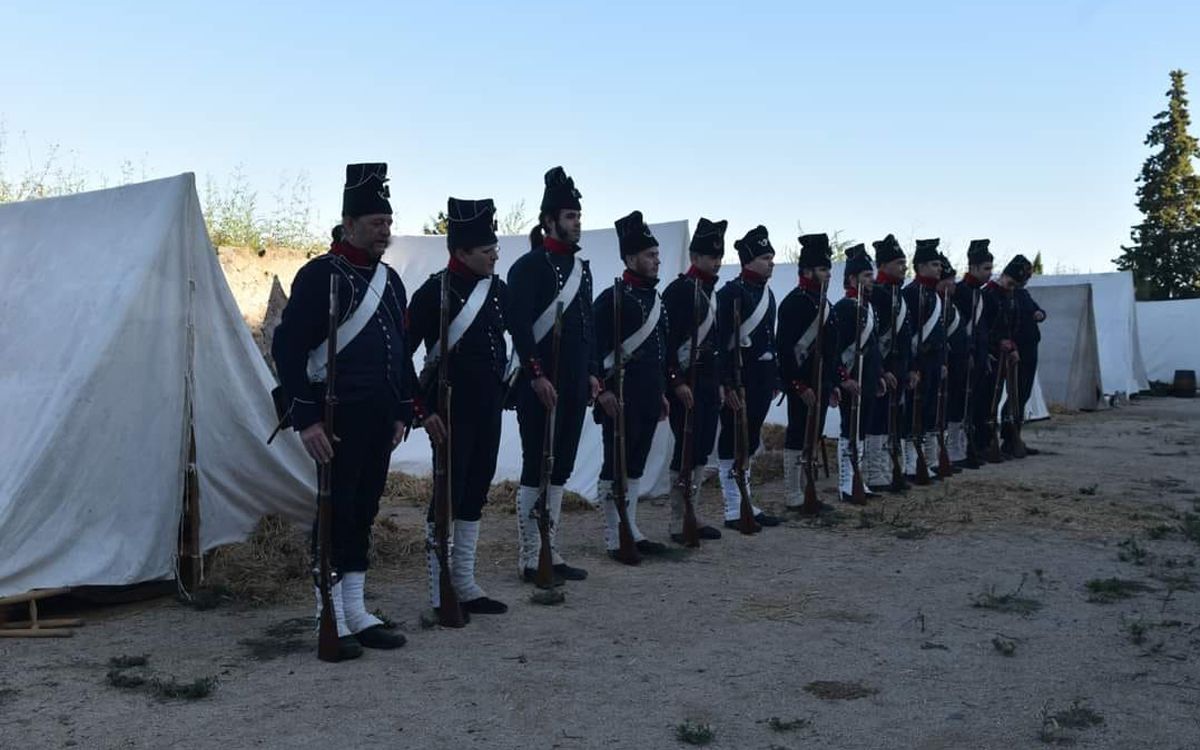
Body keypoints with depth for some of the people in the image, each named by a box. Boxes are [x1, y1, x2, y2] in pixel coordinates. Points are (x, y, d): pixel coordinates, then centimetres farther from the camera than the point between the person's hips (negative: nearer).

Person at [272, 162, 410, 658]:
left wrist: (402, 411, 15)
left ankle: (356, 613, 22)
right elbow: (287, 348, -13)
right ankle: (331, 623, 8)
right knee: (336, 514, -1)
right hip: (338, 417, -7)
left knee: (364, 514, 12)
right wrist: (305, 419, -18)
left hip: (379, 420, 7)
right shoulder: (320, 275, -9)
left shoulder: (390, 280, 14)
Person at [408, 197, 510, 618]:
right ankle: (440, 596, 9)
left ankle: (465, 585, 23)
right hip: (450, 412, -7)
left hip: (488, 409, 7)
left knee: (475, 492, 12)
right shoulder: (434, 292, -13)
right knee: (448, 495, -1)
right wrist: (423, 410, -16)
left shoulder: (498, 289, 7)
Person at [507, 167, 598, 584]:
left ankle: (551, 555, 21)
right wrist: (537, 376, -21)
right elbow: (519, 326, -17)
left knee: (559, 472, 12)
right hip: (541, 387, -8)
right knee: (536, 471, -2)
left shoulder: (580, 267, 16)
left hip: (574, 388, 8)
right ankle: (530, 561, 6)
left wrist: (592, 373, 14)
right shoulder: (528, 266, -10)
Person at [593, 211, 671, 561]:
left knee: (636, 465, 13)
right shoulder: (611, 298, -11)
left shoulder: (654, 298, 16)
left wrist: (661, 392, 21)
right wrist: (603, 391, -21)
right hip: (621, 398, -8)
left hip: (648, 398, 8)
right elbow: (596, 347, -16)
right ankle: (614, 538, 5)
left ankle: (632, 530, 21)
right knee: (616, 466, -2)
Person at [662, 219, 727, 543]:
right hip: (685, 383, -9)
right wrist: (677, 382, -21)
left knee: (702, 450, 11)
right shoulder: (678, 290, -11)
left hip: (708, 383, 9)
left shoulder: (711, 292, 16)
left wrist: (719, 383, 19)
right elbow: (668, 339, -17)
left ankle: (693, 514, 20)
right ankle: (679, 523, 3)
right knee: (686, 450, -5)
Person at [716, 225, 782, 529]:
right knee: (733, 443, -1)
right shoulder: (731, 293, -13)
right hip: (739, 377, -9)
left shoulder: (767, 293, 15)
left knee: (750, 441, 14)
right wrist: (728, 385, -22)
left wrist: (774, 378, 18)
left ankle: (746, 504, 23)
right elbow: (722, 341, -18)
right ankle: (733, 511, 5)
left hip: (761, 376, 9)